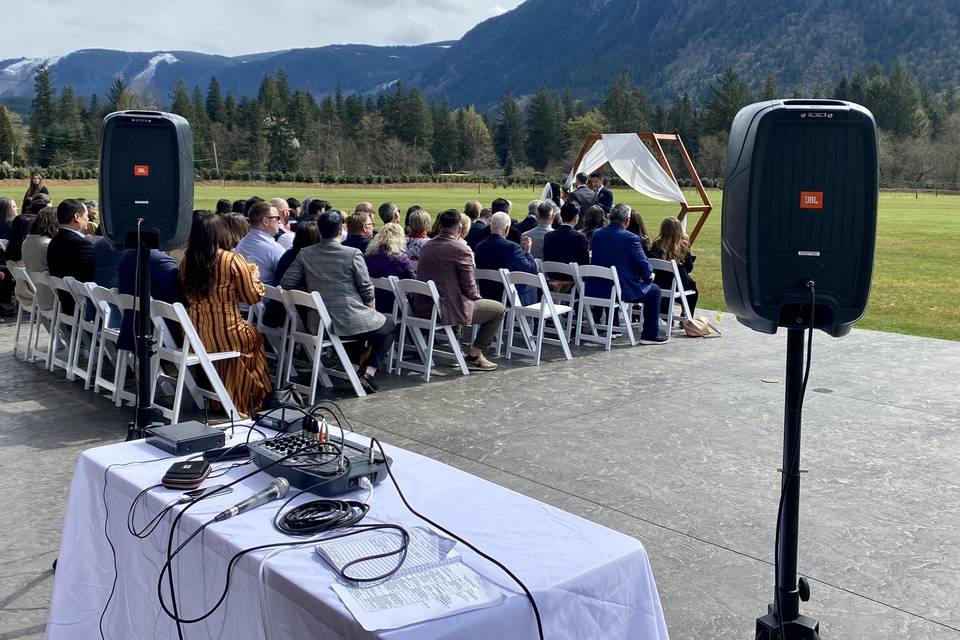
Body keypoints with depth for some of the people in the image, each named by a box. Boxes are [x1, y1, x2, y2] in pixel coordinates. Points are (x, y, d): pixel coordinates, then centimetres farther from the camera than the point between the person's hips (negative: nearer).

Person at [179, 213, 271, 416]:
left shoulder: (186, 261, -1)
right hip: (225, 335, -5)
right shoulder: (233, 260, -15)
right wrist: (254, 276, 14)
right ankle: (243, 401, 38)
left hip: (194, 336, 5)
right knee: (254, 338, 26)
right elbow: (253, 297, -6)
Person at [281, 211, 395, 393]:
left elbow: (286, 283, -2)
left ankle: (354, 367, 17)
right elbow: (367, 292, -7)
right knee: (390, 327, 23)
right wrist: (371, 309, 13)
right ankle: (369, 372, 5)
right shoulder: (353, 254, -13)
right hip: (351, 322, -5)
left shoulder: (304, 255, -2)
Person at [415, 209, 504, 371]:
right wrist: (477, 297, 13)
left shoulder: (427, 246, 9)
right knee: (498, 309, 8)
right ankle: (473, 356, 10)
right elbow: (469, 287, -10)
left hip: (421, 308, 8)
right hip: (445, 310, -8)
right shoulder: (461, 250, -13)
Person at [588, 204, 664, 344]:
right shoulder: (631, 238, -15)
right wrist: (649, 275, 17)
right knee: (654, 290, 16)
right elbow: (644, 265, -9)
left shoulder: (597, 234, 3)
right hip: (621, 290, -6)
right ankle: (650, 335, 18)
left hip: (595, 290, 7)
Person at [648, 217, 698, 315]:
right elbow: (689, 268, -1)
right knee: (692, 286, 30)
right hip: (680, 285, -2)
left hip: (660, 285, 2)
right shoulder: (684, 245, -9)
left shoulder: (657, 245, -8)